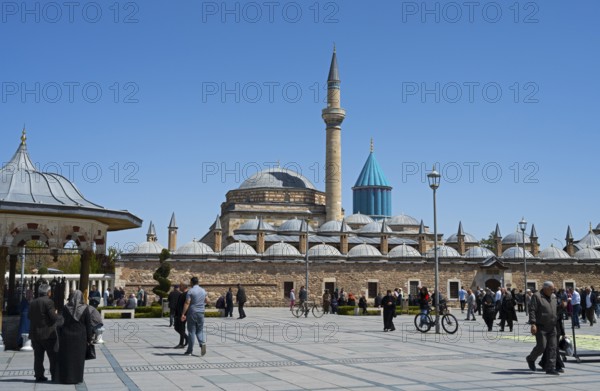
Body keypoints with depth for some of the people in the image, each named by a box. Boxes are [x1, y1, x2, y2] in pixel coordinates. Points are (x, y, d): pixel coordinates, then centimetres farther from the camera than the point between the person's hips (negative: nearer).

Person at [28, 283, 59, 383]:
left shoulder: (33, 303, 8)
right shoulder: (48, 302, -12)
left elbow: (29, 317, 15)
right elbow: (54, 318, -17)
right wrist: (55, 314, 4)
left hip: (35, 334, 6)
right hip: (48, 334, -6)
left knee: (38, 356, 9)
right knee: (54, 356, 1)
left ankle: (39, 376, 10)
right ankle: (55, 376, 0)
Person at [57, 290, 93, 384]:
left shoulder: (65, 308, -5)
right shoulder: (85, 309, -6)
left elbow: (61, 323, -2)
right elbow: (88, 325, -4)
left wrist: (60, 338, 6)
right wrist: (89, 339, 3)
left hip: (67, 336, 0)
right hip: (80, 337, 0)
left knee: (66, 358, 10)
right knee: (78, 358, 9)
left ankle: (66, 378, 12)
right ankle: (77, 377, 12)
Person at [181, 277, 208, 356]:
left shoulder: (190, 291, -10)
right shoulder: (203, 291, 8)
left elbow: (187, 303, -15)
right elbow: (207, 300, 17)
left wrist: (183, 314, -13)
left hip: (192, 313, -4)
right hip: (201, 313, 4)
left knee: (191, 331, 3)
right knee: (200, 330, 12)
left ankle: (190, 350, 8)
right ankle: (202, 343, -15)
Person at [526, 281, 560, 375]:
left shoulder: (553, 297, 14)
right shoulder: (536, 296, -7)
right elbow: (532, 310, -14)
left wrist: (557, 323, 21)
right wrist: (533, 324, -22)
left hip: (552, 328, 7)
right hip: (541, 327, -7)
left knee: (552, 348, 1)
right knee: (541, 346, -8)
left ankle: (550, 368, 4)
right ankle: (530, 359, 19)